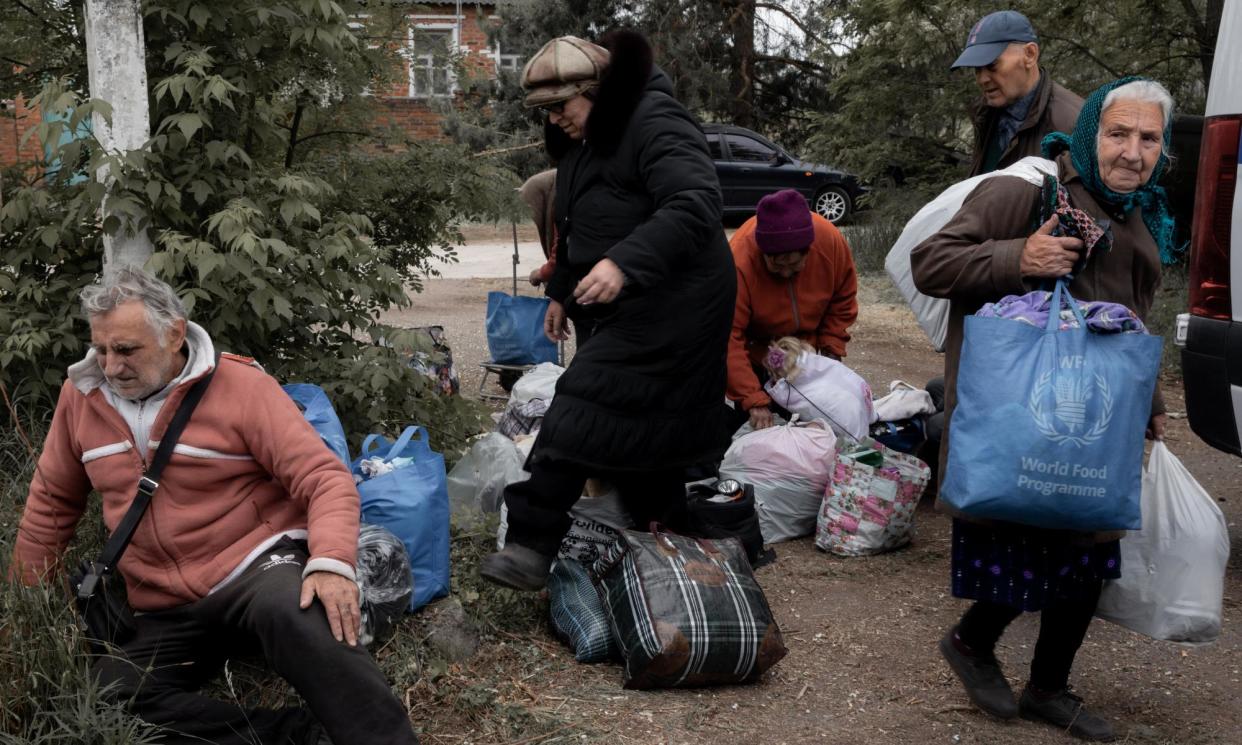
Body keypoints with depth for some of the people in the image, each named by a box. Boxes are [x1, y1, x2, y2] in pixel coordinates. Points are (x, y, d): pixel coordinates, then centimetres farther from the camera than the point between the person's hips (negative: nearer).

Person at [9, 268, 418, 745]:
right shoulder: (82, 393, 4)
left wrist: (332, 563, -33)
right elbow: (52, 502, 19)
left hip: (257, 563, -5)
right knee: (107, 699, -23)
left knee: (293, 613, -40)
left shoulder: (240, 385, -10)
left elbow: (326, 479, -16)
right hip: (166, 612, 6)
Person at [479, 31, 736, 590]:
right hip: (619, 307, 10)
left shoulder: (654, 123, -18)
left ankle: (532, 547, -14)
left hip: (670, 306, -10)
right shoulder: (580, 142, 14)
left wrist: (624, 263, -39)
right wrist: (562, 292, 23)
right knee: (644, 427, 14)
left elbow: (694, 205, -30)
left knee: (583, 416, -16)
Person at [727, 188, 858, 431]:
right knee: (754, 424, -3)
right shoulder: (738, 264, -37)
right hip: (755, 354, -3)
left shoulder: (831, 241, -25)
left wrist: (831, 350, -11)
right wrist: (754, 400, -40)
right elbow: (728, 340, -36)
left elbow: (842, 300, -5)